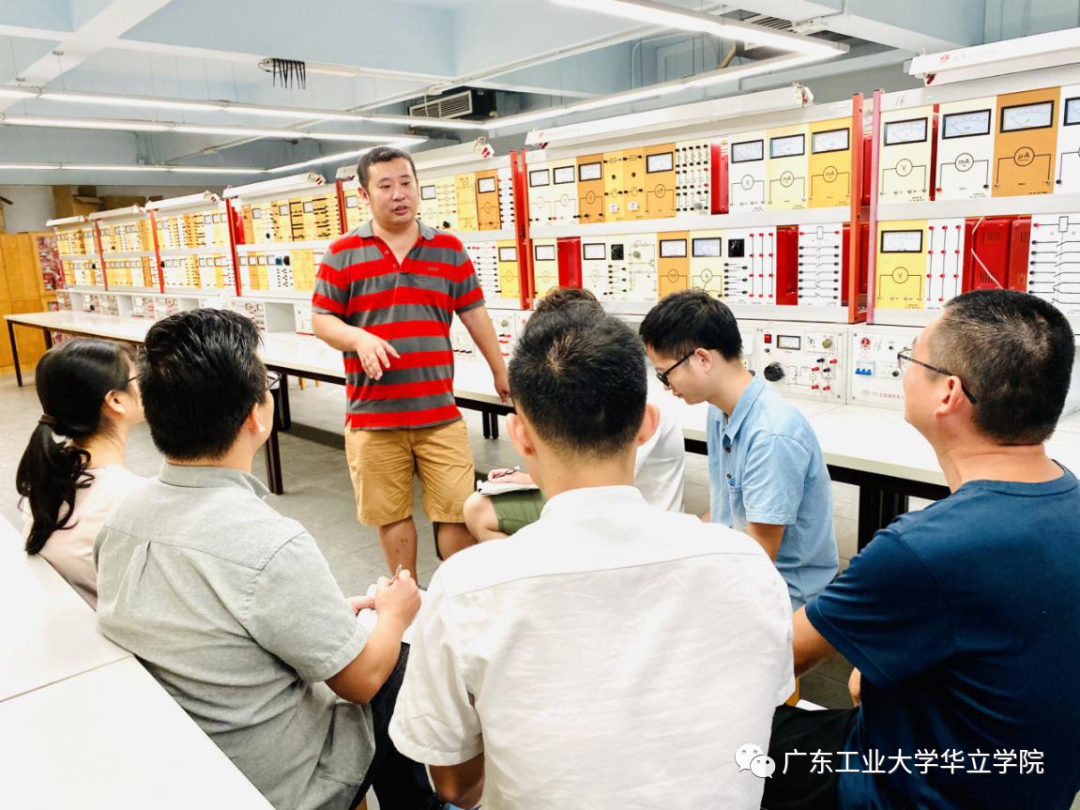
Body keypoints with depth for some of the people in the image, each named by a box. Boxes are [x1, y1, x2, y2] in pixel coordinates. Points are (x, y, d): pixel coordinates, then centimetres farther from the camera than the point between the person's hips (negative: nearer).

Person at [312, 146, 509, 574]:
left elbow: (475, 315, 10)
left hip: (440, 414, 1)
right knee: (391, 515, 11)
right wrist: (359, 338, -18)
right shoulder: (342, 253, 1)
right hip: (372, 416, -1)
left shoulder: (449, 249, 7)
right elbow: (321, 320, 3)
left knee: (457, 511, 3)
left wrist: (502, 374, 14)